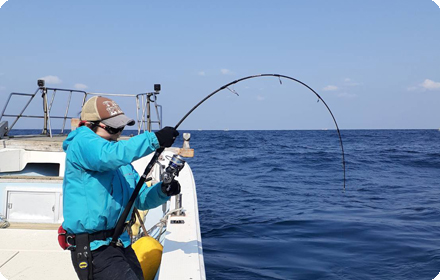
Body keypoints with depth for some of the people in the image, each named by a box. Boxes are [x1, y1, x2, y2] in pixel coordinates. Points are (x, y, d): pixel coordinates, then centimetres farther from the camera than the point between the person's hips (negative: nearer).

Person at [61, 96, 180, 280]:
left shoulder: (121, 162, 16)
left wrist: (163, 190, -5)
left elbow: (141, 199, 15)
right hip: (92, 248, -9)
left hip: (121, 243, 9)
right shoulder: (82, 142, -10)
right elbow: (110, 155, -32)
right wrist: (154, 139, -34)